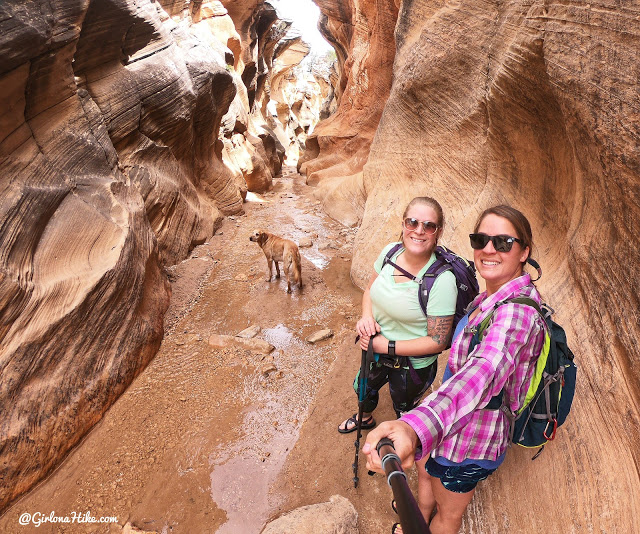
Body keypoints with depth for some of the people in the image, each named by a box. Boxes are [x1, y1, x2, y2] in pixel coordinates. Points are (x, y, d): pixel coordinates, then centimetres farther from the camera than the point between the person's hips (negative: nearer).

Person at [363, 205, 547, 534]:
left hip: (470, 437, -9)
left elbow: (482, 372, -55)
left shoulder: (516, 313, -34)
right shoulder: (494, 296, -3)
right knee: (428, 473, 34)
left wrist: (414, 428, -70)